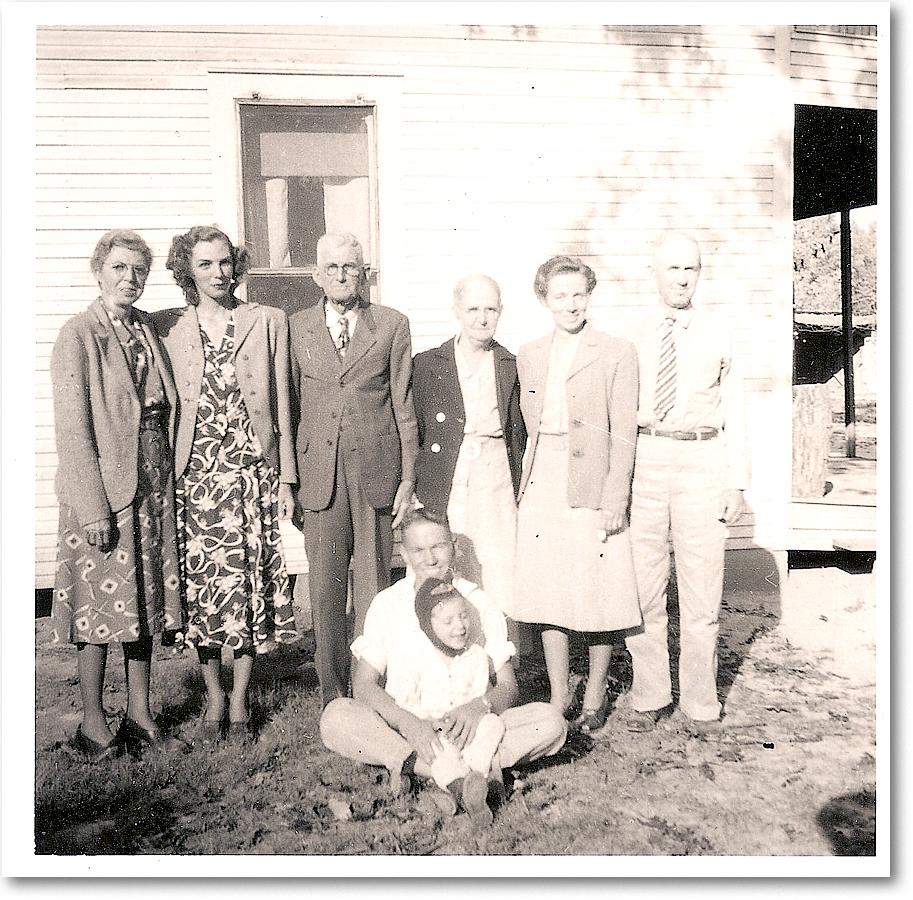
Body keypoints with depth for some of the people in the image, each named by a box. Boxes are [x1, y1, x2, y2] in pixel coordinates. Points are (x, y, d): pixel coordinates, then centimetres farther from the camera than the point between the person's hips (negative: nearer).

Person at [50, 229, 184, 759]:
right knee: (100, 604, 2)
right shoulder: (78, 336, -7)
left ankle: (140, 713, 23)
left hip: (154, 488, 6)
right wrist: (94, 508, -17)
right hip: (102, 492, -6)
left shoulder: (149, 331, 11)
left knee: (146, 600, 11)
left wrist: (170, 484, 7)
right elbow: (73, 429, -12)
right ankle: (94, 723, 17)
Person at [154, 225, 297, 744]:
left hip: (253, 471, 0)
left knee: (249, 585, 2)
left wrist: (286, 478, 2)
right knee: (203, 586, 4)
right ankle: (214, 698, 22)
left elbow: (281, 403, 5)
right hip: (195, 473, 1)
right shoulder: (167, 327, 7)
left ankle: (240, 701, 17)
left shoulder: (269, 322, 5)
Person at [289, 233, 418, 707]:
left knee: (373, 588, 6)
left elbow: (403, 405, 3)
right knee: (325, 589, 6)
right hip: (319, 475, 1)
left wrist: (408, 478, 0)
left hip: (376, 473, -1)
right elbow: (289, 406, 8)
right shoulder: (297, 328, 6)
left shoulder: (392, 325, 4)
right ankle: (333, 694, 21)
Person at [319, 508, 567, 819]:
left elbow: (508, 688, 1)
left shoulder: (480, 604, 1)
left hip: (468, 732, 1)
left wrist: (480, 706, -23)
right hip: (403, 729, 0)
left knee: (550, 721, -22)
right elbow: (364, 685, -6)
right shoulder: (387, 604, 0)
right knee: (335, 717, -28)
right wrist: (408, 722, -25)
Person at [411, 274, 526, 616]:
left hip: (495, 490, 1)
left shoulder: (512, 367, 8)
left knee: (499, 582, -1)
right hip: (442, 491, -1)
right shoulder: (426, 364, 5)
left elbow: (518, 434, 14)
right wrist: (410, 490, 1)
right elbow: (413, 431, 6)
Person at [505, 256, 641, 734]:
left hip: (592, 485, -4)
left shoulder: (617, 353, -1)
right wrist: (526, 481, 8)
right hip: (542, 486, 4)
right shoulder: (528, 355, 12)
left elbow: (623, 434, -5)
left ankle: (595, 696, 22)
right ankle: (558, 696, 22)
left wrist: (615, 499, -11)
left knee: (596, 591, 3)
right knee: (547, 589, 7)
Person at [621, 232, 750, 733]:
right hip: (645, 459, 1)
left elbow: (734, 413, 8)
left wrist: (737, 483, 1)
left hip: (702, 460, 0)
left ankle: (699, 700, 18)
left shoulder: (718, 337, 9)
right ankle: (649, 697, 19)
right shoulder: (632, 338, 9)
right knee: (643, 584, 4)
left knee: (701, 586, 3)